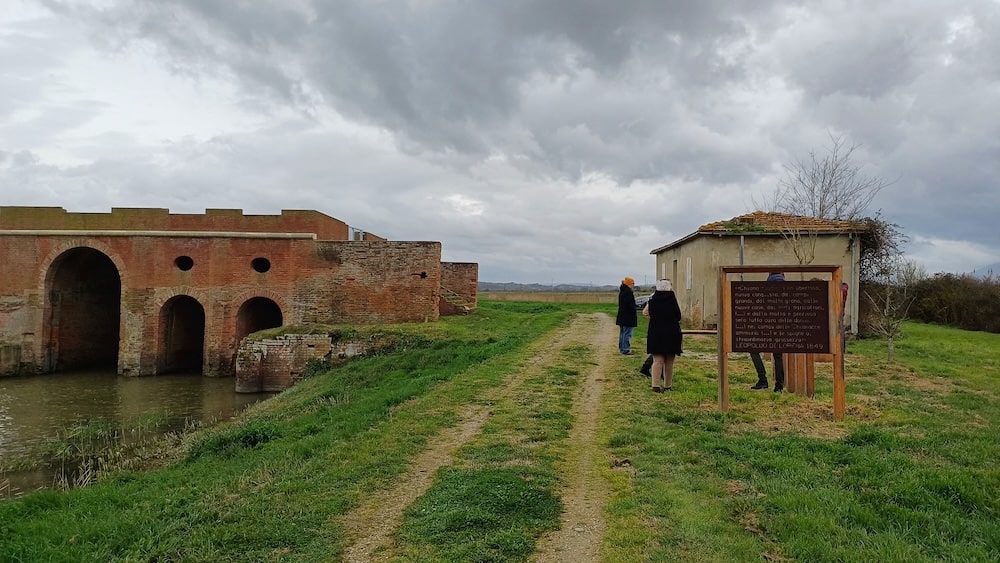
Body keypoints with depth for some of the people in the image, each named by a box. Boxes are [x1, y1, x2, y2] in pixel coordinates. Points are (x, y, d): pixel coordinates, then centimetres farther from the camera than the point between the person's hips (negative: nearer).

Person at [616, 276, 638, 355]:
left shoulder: (622, 291, 13)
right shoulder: (628, 292, -18)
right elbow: (629, 304, -25)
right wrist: (634, 311, -13)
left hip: (622, 316, 10)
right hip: (628, 316, -10)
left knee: (622, 333, 17)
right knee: (627, 334, -6)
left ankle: (621, 348, 25)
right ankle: (625, 349, -5)